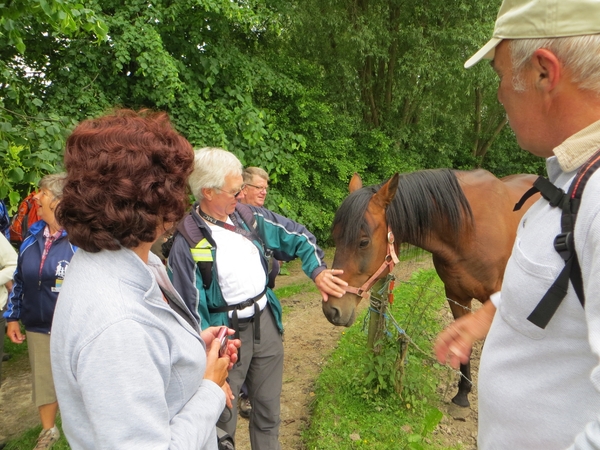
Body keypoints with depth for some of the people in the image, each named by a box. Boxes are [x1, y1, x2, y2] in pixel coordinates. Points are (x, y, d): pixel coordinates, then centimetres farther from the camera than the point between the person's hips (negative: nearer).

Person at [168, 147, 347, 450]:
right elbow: (191, 310, -14)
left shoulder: (248, 215, -3)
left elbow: (296, 237, 6)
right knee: (223, 421, 13)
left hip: (266, 322, 5)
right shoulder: (187, 242, -18)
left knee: (268, 414, 21)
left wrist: (318, 271, -9)